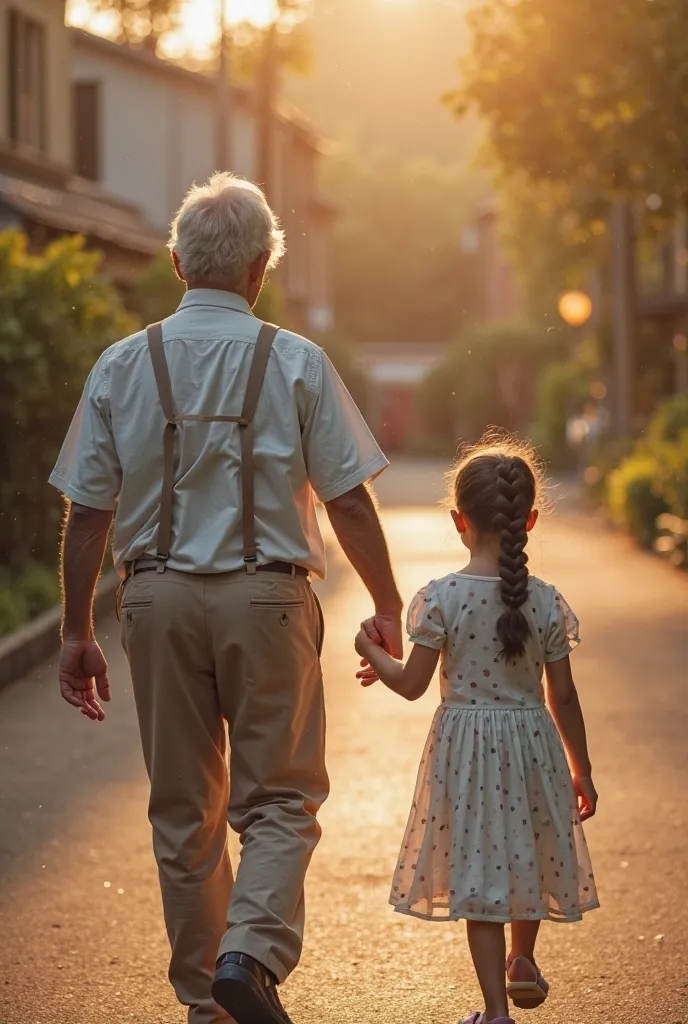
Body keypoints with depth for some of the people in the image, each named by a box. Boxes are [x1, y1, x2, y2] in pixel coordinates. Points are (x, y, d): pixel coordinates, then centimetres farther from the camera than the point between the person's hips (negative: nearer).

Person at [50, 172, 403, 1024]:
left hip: (159, 599, 3)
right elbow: (349, 503, -4)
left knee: (183, 810, 13)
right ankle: (251, 955, -16)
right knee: (279, 800, 7)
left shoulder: (122, 366, 2)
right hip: (267, 599, -2)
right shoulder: (296, 363, -4)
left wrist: (76, 632, 10)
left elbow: (86, 513, 2)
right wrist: (387, 608, 7)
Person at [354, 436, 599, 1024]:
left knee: (478, 870, 7)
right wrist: (582, 771, 9)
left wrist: (373, 654, 11)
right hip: (531, 743, 2)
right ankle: (522, 961, 42)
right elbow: (563, 698, -2)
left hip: (465, 744, -1)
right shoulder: (547, 602, -7)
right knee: (530, 856, 24)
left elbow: (413, 685, -9)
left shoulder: (441, 598, -13)